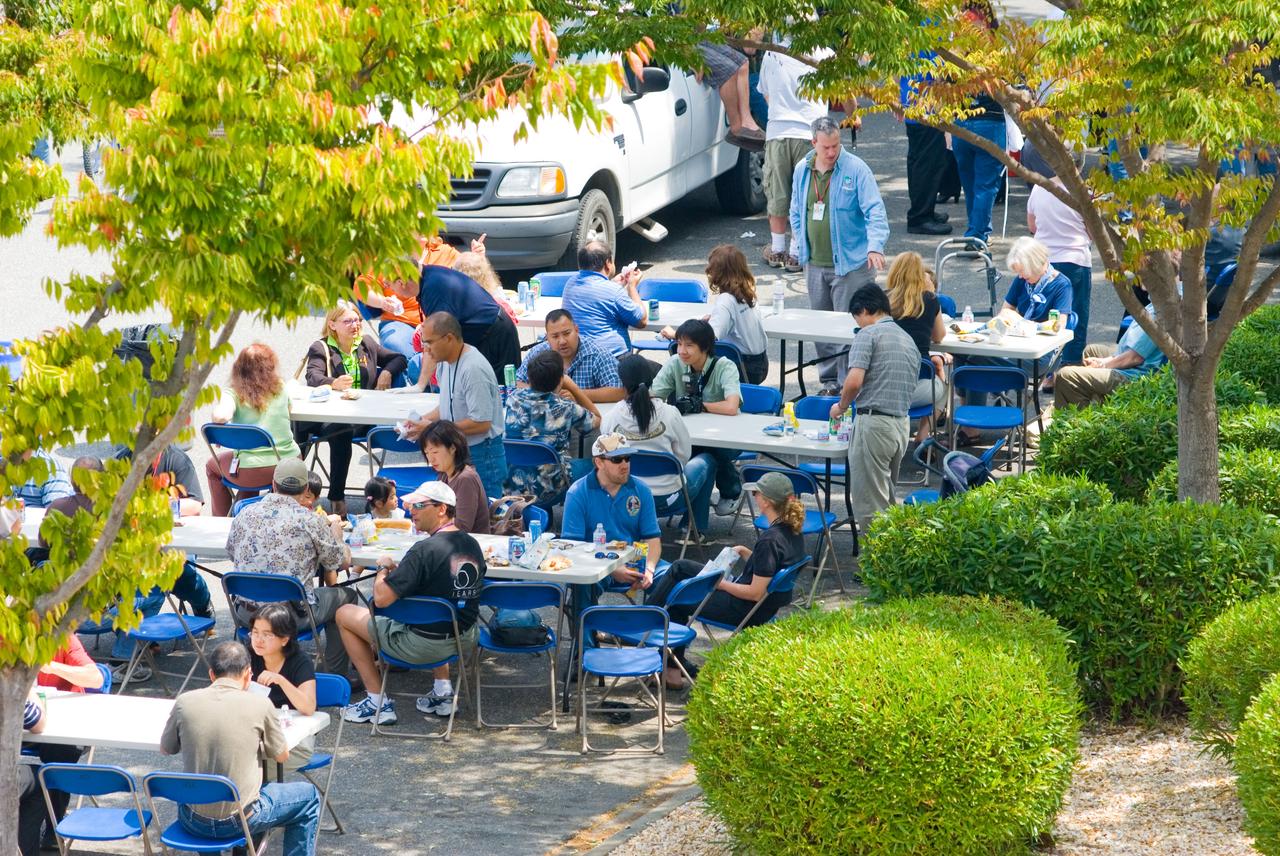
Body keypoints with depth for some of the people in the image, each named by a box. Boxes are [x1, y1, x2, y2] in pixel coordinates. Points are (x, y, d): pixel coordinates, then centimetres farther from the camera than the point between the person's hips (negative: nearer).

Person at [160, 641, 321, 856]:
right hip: (240, 821, -3)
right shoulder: (259, 705, -11)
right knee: (309, 796, 21)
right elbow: (282, 756, 5)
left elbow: (166, 749, 12)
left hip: (192, 822, 3)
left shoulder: (185, 702, -6)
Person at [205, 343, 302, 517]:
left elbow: (221, 416, -27)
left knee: (212, 465, 29)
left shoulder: (233, 394, -9)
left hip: (252, 473, -3)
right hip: (290, 464, 3)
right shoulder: (280, 388, 2)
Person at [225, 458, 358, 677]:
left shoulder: (244, 515, 2)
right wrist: (336, 534, 25)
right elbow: (343, 561, 3)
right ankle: (336, 676, 24)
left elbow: (231, 554, 20)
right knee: (345, 595, 21)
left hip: (246, 616, 4)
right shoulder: (310, 521, -9)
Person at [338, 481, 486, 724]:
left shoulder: (425, 550, -23)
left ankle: (378, 701, 13)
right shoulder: (473, 546, 1)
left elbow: (381, 599, -25)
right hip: (465, 640, 7)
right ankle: (443, 690, 29)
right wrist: (398, 571, 16)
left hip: (423, 646, -7)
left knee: (345, 614, 11)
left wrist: (384, 568, -4)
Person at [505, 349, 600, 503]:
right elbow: (596, 420, 6)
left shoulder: (513, 399, -7)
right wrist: (572, 387, 8)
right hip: (548, 492, -5)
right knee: (586, 466, 20)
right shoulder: (566, 409, -15)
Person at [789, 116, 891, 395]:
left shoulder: (856, 169, -10)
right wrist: (801, 245, 10)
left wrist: (875, 246, -31)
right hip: (815, 265, 6)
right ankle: (828, 381, 24)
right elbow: (796, 212, 20)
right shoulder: (802, 170, 7)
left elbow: (875, 212, -16)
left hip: (850, 264, -6)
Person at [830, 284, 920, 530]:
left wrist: (841, 406, 1)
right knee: (886, 497, 20)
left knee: (869, 505, -2)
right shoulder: (909, 340, 17)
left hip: (874, 422, -8)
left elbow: (855, 381, -19)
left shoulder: (869, 334, -8)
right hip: (903, 424, 8)